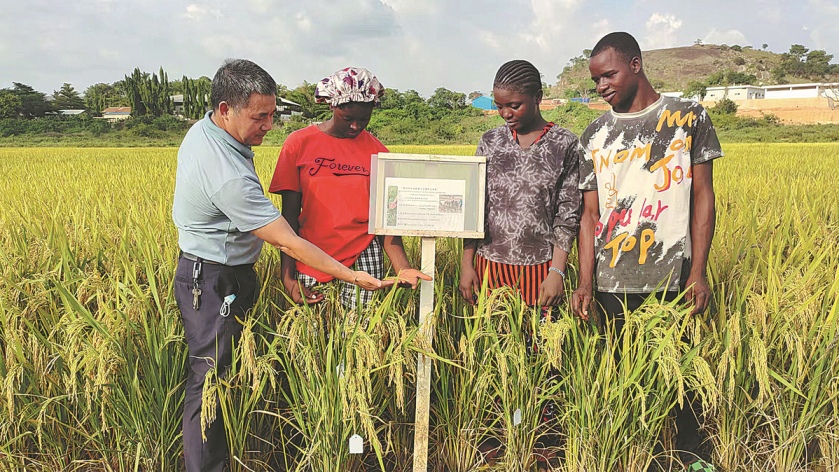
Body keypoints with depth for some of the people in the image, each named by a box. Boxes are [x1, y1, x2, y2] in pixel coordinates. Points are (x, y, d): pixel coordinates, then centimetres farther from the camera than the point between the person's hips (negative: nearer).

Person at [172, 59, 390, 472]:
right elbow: (288, 242, -28)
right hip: (213, 286, -10)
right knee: (210, 380, 0)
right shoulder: (229, 175, -30)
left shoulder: (201, 130, 1)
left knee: (214, 374, 15)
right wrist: (351, 276, -24)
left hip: (204, 270, 10)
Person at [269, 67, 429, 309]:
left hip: (363, 257, 1)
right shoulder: (299, 143, -1)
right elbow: (290, 214, 0)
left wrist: (402, 268, -16)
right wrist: (287, 276, -7)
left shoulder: (377, 152, 3)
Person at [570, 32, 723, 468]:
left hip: (673, 281, -2)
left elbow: (702, 196, 1)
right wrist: (584, 283, -5)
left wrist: (698, 272, -5)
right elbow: (590, 213, 4)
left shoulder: (689, 118, 2)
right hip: (612, 285, 2)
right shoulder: (595, 135, 7)